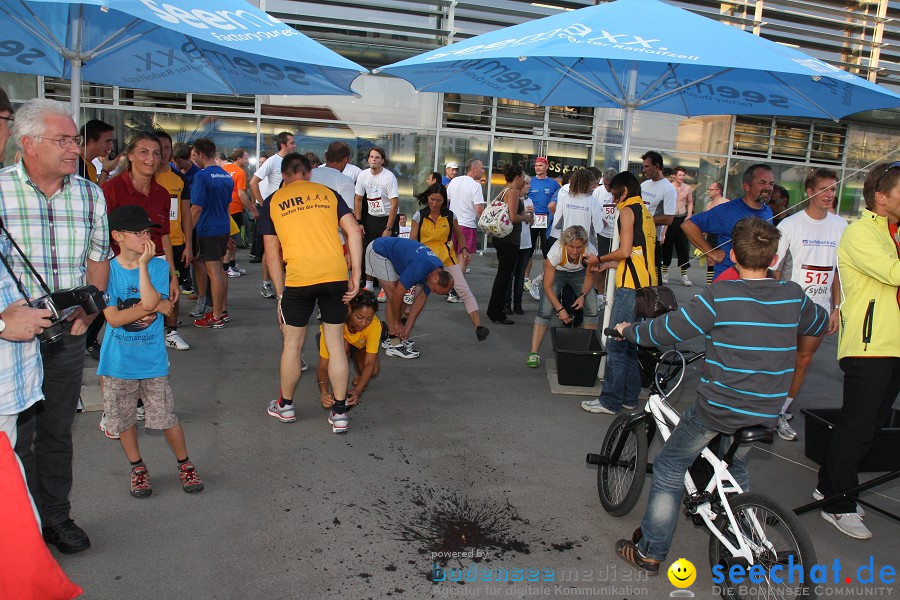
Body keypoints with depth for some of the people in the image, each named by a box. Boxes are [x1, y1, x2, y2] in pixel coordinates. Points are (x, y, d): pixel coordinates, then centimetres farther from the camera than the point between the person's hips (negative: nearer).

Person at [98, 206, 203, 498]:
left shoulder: (158, 266, -5)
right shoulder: (107, 271, -7)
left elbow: (151, 301, -22)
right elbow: (113, 318, -14)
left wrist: (143, 264, -20)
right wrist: (153, 306, -16)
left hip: (152, 361, 0)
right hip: (117, 363, 1)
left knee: (166, 417, 2)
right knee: (122, 419, 12)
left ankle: (185, 464, 22)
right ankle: (138, 468, 31)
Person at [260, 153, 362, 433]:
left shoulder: (272, 201, 12)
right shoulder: (328, 193, 15)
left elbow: (272, 254, 10)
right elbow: (354, 232, 3)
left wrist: (280, 294, 15)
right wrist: (355, 276, 3)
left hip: (299, 278, -1)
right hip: (336, 274, 2)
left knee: (292, 344, 15)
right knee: (335, 344, 11)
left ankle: (285, 406, 32)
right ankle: (339, 413, 17)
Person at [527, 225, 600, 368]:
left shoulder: (590, 252, -32)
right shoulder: (556, 250, -37)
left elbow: (589, 277, -10)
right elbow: (547, 286, -29)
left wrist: (583, 295, -26)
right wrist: (560, 309, -35)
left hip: (579, 274, 2)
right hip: (557, 272, -2)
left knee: (592, 310, -13)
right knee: (544, 311, -18)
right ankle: (534, 353, -13)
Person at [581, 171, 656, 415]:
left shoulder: (627, 210, -6)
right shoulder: (646, 213, 21)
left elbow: (625, 251, -15)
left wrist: (601, 259, 1)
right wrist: (608, 265, 23)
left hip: (630, 286, -10)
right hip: (647, 285, 10)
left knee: (616, 344, -6)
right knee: (633, 343, 14)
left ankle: (610, 401, -3)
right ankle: (629, 397, 21)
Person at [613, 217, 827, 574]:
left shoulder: (720, 296, -16)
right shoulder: (793, 297, 0)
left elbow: (668, 329, -13)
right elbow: (820, 324, 21)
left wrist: (628, 331, 4)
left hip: (715, 409, -5)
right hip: (763, 416, 5)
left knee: (669, 468, 12)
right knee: (735, 470, 30)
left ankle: (650, 551, 17)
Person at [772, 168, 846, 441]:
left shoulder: (840, 226, 4)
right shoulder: (790, 224, -8)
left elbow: (838, 271, 9)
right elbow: (774, 269, -7)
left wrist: (837, 309, 6)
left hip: (819, 308, 4)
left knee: (803, 361, 9)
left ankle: (781, 413, 23)